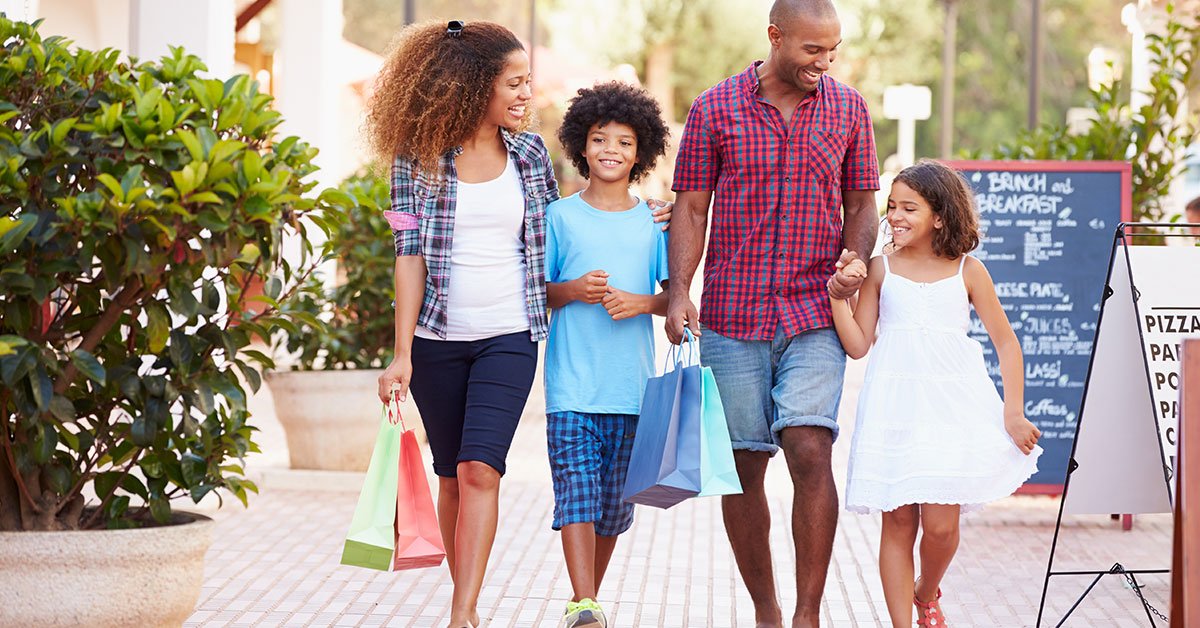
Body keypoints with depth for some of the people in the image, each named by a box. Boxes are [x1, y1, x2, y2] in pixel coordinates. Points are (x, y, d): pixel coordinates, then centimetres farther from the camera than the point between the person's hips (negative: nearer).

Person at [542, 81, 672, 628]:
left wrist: (640, 303, -11)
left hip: (631, 384, 2)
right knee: (576, 487, -12)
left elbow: (676, 295, 8)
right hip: (572, 383, -2)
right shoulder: (560, 217, 3)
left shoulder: (653, 223, 6)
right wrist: (572, 290, -11)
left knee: (615, 499, 8)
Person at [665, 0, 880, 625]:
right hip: (732, 316, 0)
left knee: (810, 452, -15)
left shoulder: (848, 109, 6)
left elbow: (860, 204, 11)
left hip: (814, 315, 0)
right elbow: (690, 207, 3)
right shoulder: (715, 108, 1)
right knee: (742, 467, 5)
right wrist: (678, 291, -9)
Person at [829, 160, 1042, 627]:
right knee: (898, 523, 0)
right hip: (894, 408, 1)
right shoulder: (881, 269, 5)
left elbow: (1006, 343, 8)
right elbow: (858, 345, 5)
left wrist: (1013, 413, 2)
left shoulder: (967, 271, 4)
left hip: (952, 407, -1)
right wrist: (838, 294, -6)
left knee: (941, 525, -5)